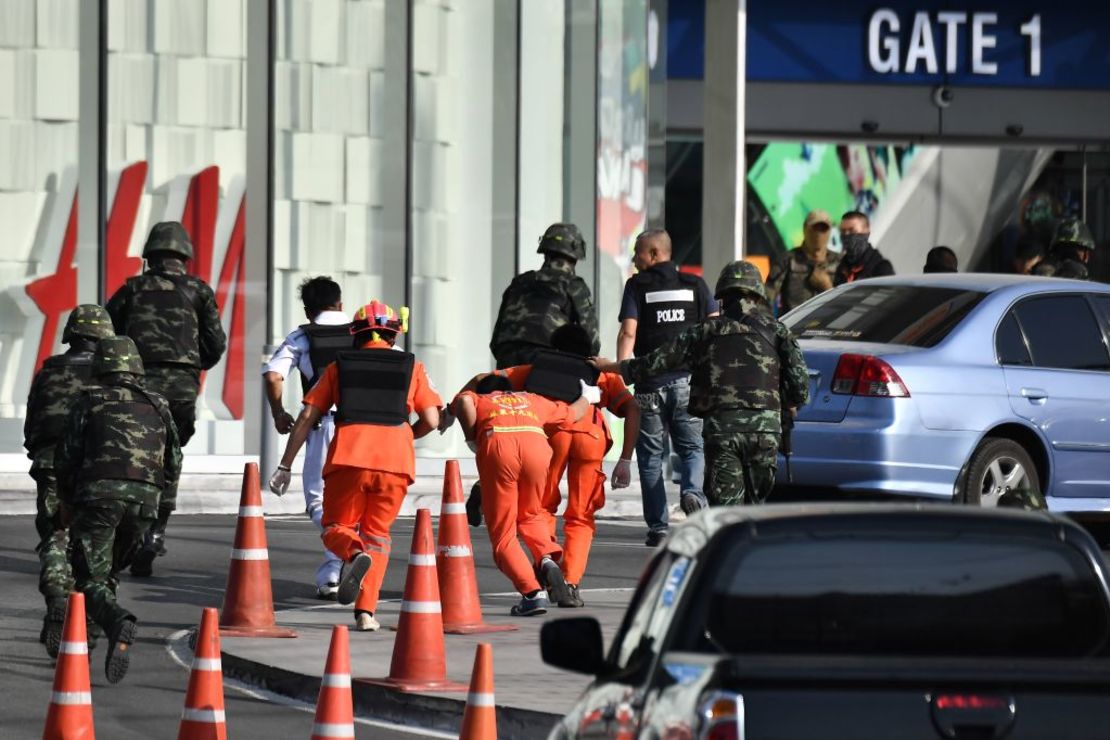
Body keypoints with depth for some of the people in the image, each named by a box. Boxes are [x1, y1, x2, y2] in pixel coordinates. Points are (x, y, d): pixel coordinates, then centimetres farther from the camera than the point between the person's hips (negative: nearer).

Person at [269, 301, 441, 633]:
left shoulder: (339, 366, 18)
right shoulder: (412, 367, 17)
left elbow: (307, 418, 12)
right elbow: (431, 420, 8)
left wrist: (284, 466, 15)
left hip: (348, 459, -1)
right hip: (396, 462, 1)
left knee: (335, 529, 15)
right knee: (377, 534, 17)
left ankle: (355, 553, -21)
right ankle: (365, 612, 3)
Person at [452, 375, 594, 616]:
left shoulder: (478, 399, 31)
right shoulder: (532, 400, 38)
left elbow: (464, 401, 6)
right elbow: (571, 414, 49)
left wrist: (472, 440, 14)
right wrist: (587, 398, 69)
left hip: (497, 444, -3)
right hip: (537, 443, 3)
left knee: (502, 534, 6)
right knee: (530, 515, 28)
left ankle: (533, 593, -11)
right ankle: (547, 557, -1)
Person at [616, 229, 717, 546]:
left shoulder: (637, 286, 1)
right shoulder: (695, 285, 9)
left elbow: (628, 333, -8)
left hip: (651, 383, -2)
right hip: (689, 381, 2)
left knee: (651, 455, 6)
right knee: (692, 448, 11)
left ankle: (658, 527, 3)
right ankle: (692, 491, -19)